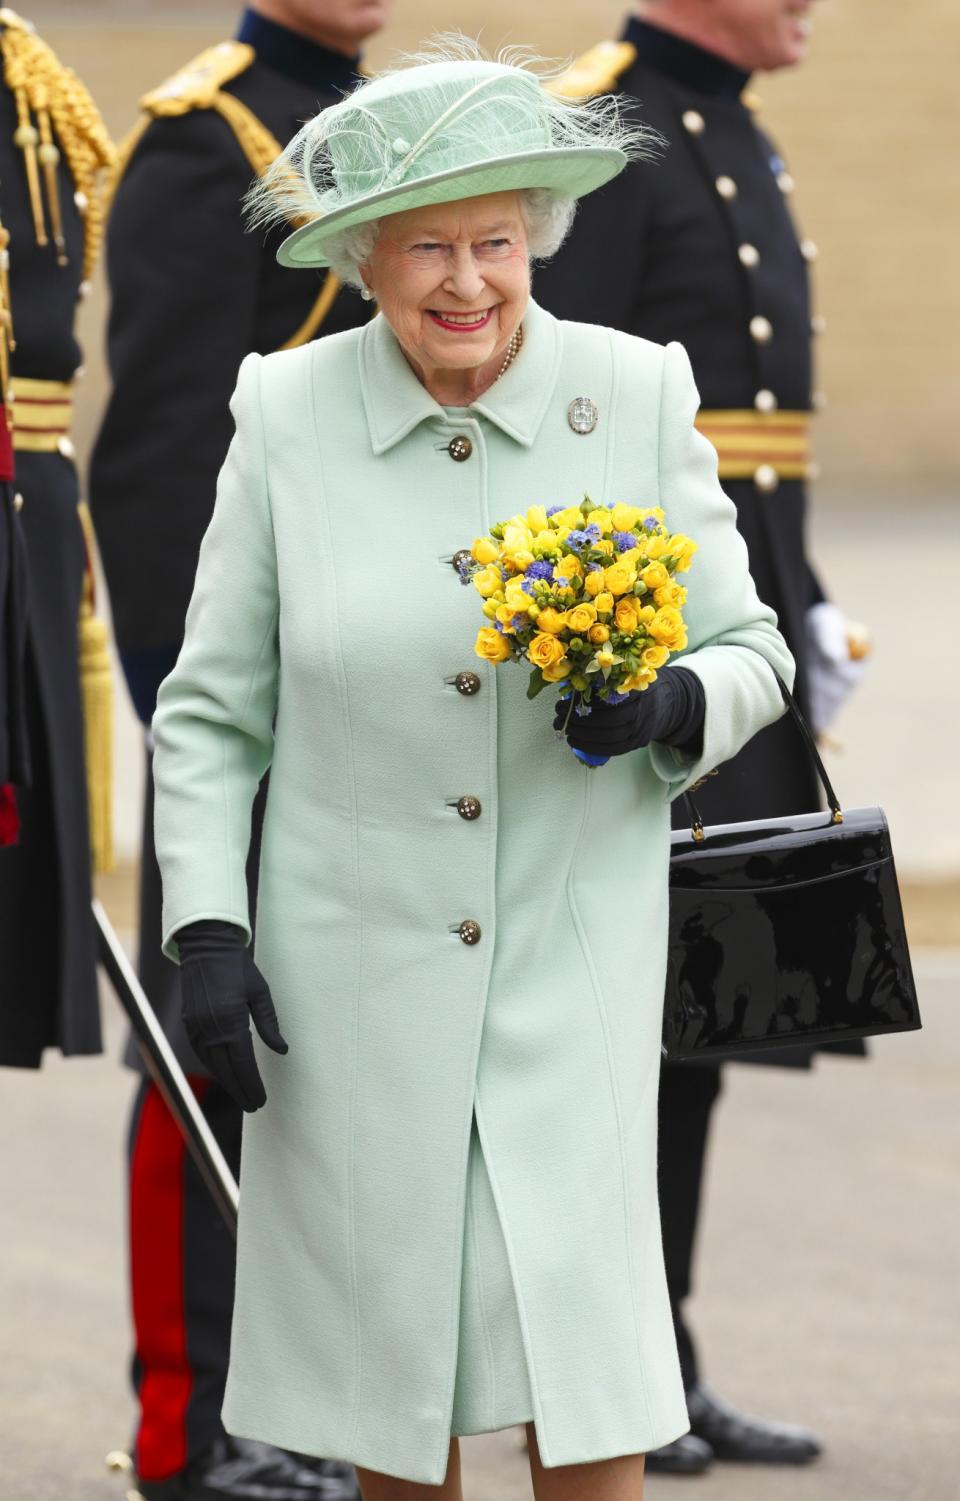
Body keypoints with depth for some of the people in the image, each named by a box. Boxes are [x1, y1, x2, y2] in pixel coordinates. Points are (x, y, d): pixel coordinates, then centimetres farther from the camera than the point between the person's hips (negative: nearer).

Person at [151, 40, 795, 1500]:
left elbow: (749, 650, 7)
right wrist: (206, 928, -4)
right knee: (384, 1363, 9)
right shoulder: (288, 413, -2)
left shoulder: (636, 396, -2)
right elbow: (210, 710, 5)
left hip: (573, 958, -1)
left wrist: (671, 706, -16)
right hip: (353, 975, 1)